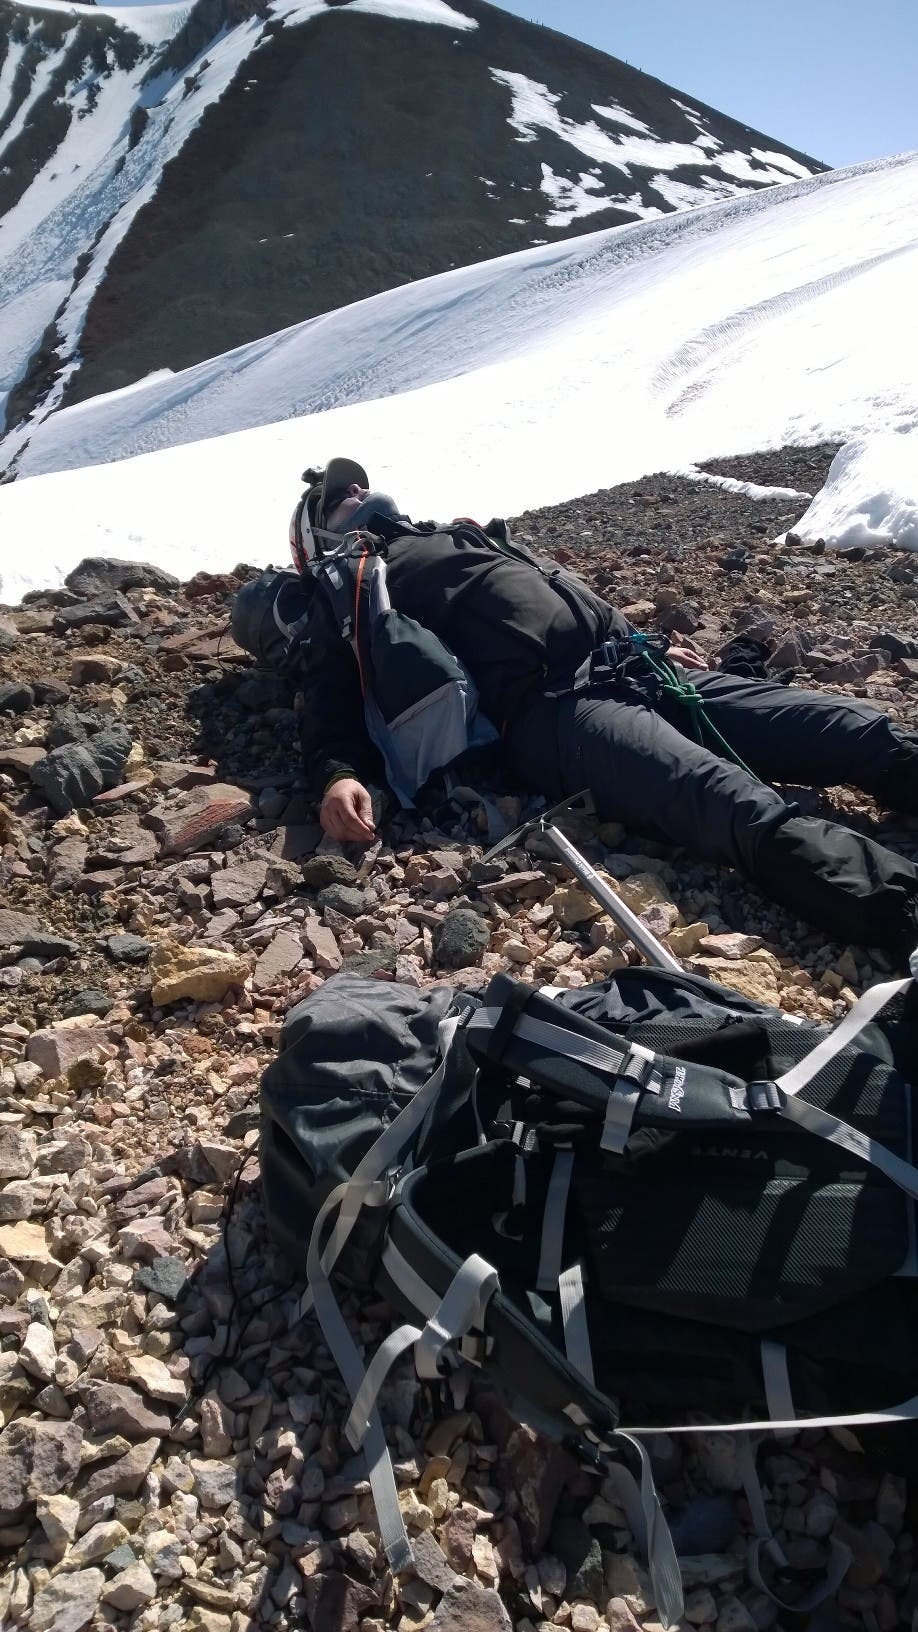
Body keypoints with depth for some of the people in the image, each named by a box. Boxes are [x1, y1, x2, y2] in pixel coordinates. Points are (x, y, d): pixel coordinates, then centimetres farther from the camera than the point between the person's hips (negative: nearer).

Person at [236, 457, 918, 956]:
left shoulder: (464, 533, 38)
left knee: (852, 728, -8)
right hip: (548, 709, -8)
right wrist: (337, 775, -19)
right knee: (735, 804, -34)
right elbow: (329, 700, 3)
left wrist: (649, 643, 25)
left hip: (634, 666, 8)